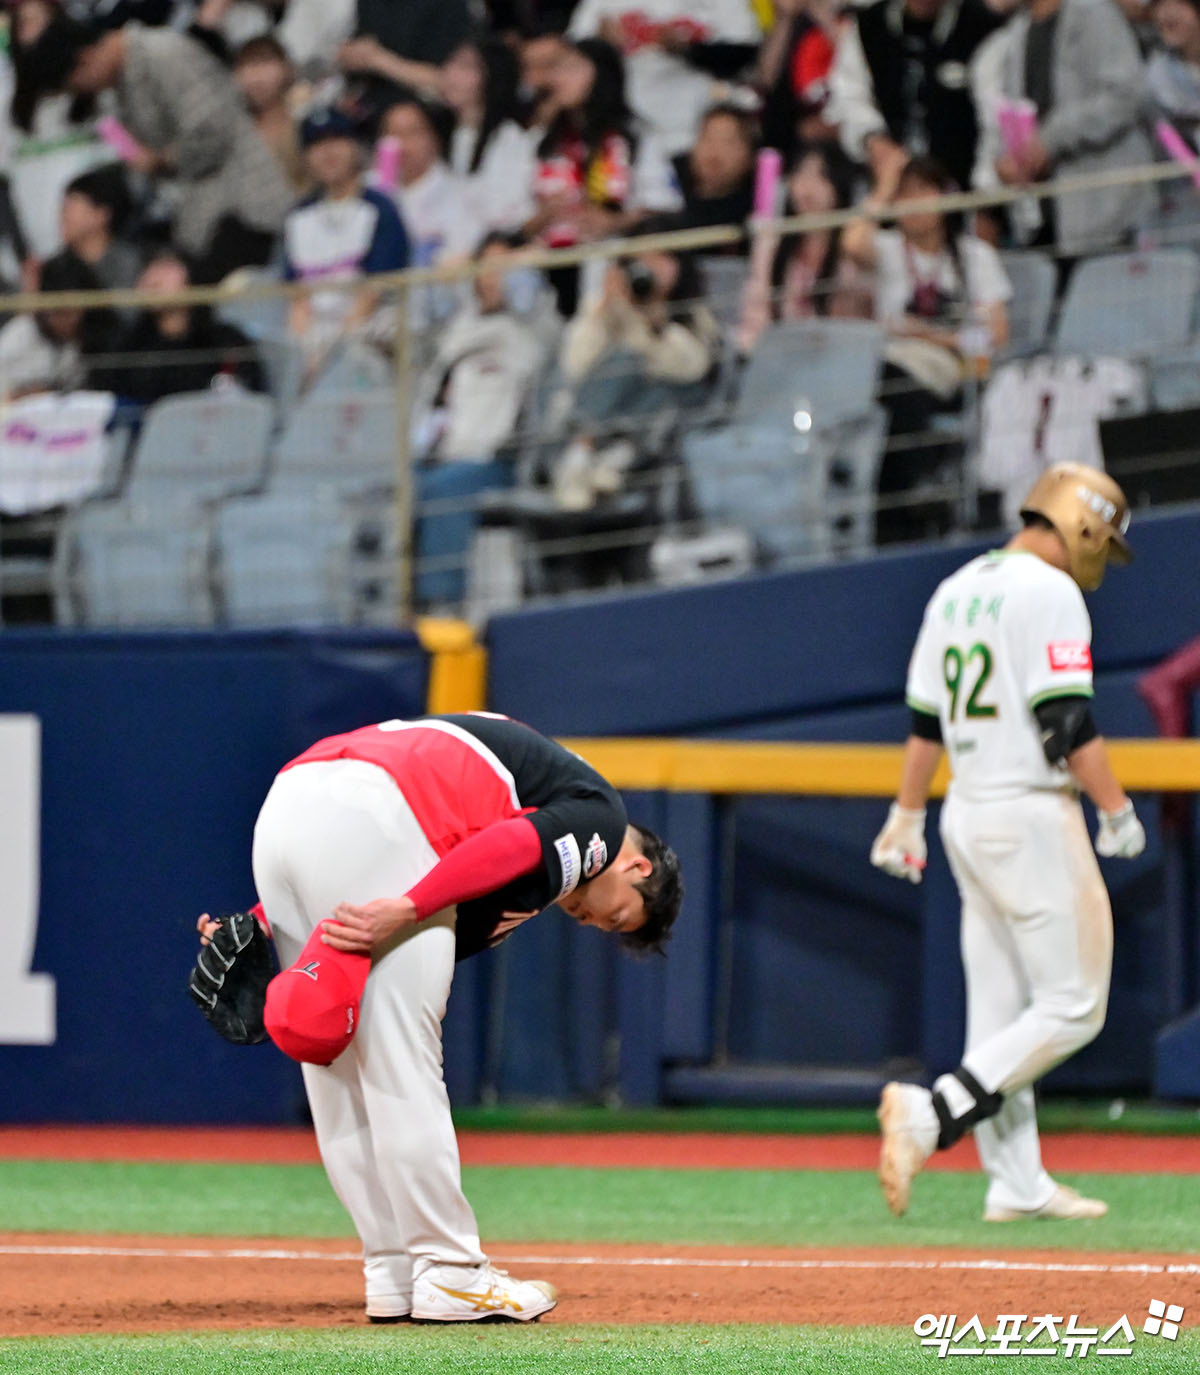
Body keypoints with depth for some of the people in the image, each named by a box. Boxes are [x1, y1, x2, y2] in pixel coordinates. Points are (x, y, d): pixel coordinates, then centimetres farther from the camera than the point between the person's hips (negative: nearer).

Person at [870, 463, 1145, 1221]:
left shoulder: (956, 590, 14)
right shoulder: (1050, 592, -12)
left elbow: (925, 719, 18)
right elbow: (1068, 724, -19)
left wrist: (907, 815, 23)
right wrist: (1117, 810, -11)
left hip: (968, 817, 9)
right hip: (1032, 816, -9)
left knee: (1001, 1012, 9)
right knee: (1071, 1007, -6)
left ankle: (1018, 1185, 8)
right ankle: (934, 1113, -17)